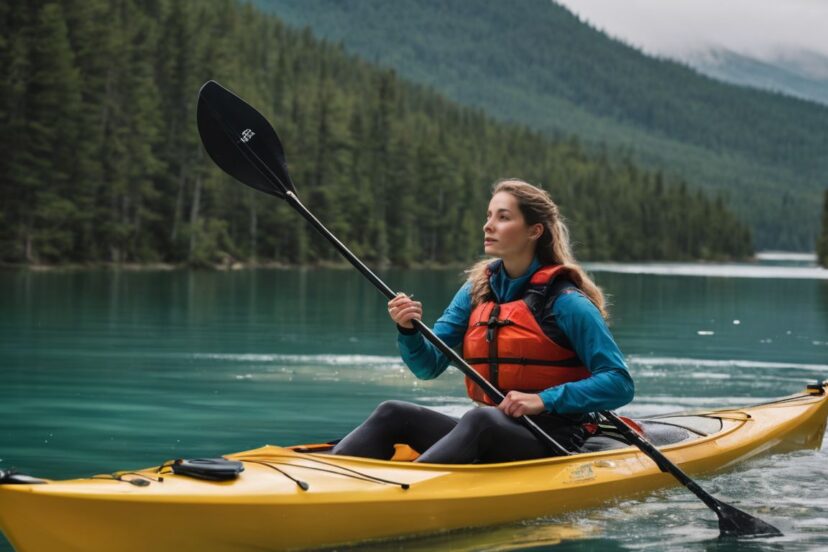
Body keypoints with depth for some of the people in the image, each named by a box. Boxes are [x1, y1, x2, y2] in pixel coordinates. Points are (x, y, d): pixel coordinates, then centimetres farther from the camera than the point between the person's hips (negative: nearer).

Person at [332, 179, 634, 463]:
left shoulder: (565, 302, -8)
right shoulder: (476, 290, 10)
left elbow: (620, 384, -13)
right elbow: (429, 366, 6)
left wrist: (544, 400, -22)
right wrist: (409, 331, -15)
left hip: (554, 445, -6)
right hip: (488, 435, 6)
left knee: (480, 420, -36)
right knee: (394, 413, -10)